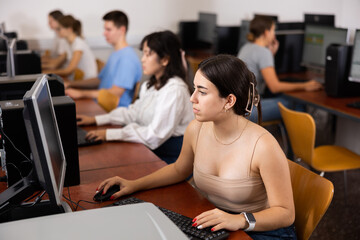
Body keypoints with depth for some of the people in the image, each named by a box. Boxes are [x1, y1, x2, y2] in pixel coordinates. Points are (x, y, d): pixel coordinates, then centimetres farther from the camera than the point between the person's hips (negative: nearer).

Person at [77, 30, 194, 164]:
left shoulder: (175, 90, -20)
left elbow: (155, 135, -25)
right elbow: (134, 113, 17)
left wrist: (110, 134, -24)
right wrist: (95, 120, 9)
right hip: (151, 150, 8)